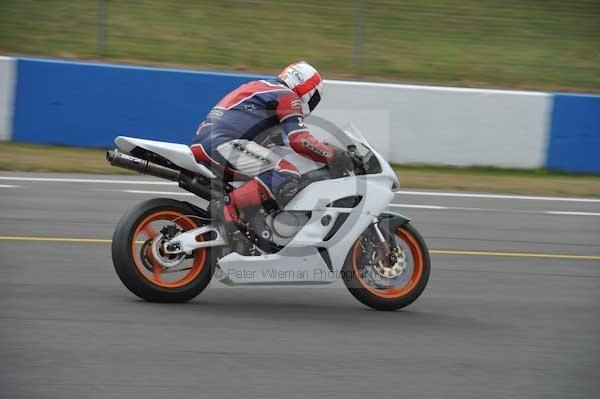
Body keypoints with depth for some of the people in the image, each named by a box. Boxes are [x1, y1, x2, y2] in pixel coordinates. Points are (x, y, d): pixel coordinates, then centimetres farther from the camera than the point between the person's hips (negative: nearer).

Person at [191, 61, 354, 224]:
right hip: (225, 143, -10)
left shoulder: (259, 87, 30)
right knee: (288, 178, -20)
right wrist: (335, 155, -1)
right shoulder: (287, 96, 3)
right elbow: (300, 141, -9)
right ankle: (227, 206, -26)